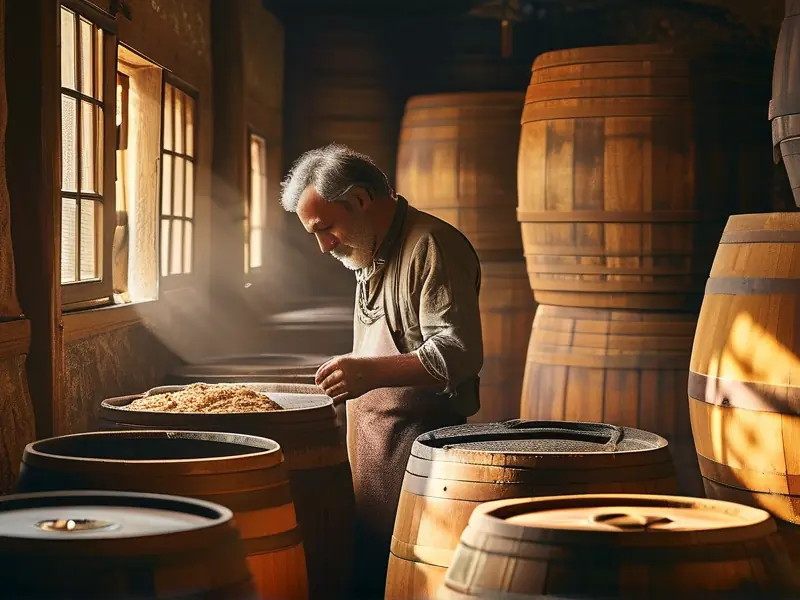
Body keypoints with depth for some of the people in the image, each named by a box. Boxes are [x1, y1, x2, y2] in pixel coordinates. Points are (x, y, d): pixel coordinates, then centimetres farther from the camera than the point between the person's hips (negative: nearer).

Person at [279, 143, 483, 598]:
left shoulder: (431, 247, -13)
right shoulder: (372, 254, 19)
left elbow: (460, 352, -22)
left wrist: (373, 372, -30)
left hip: (417, 449, -9)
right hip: (371, 448, 9)